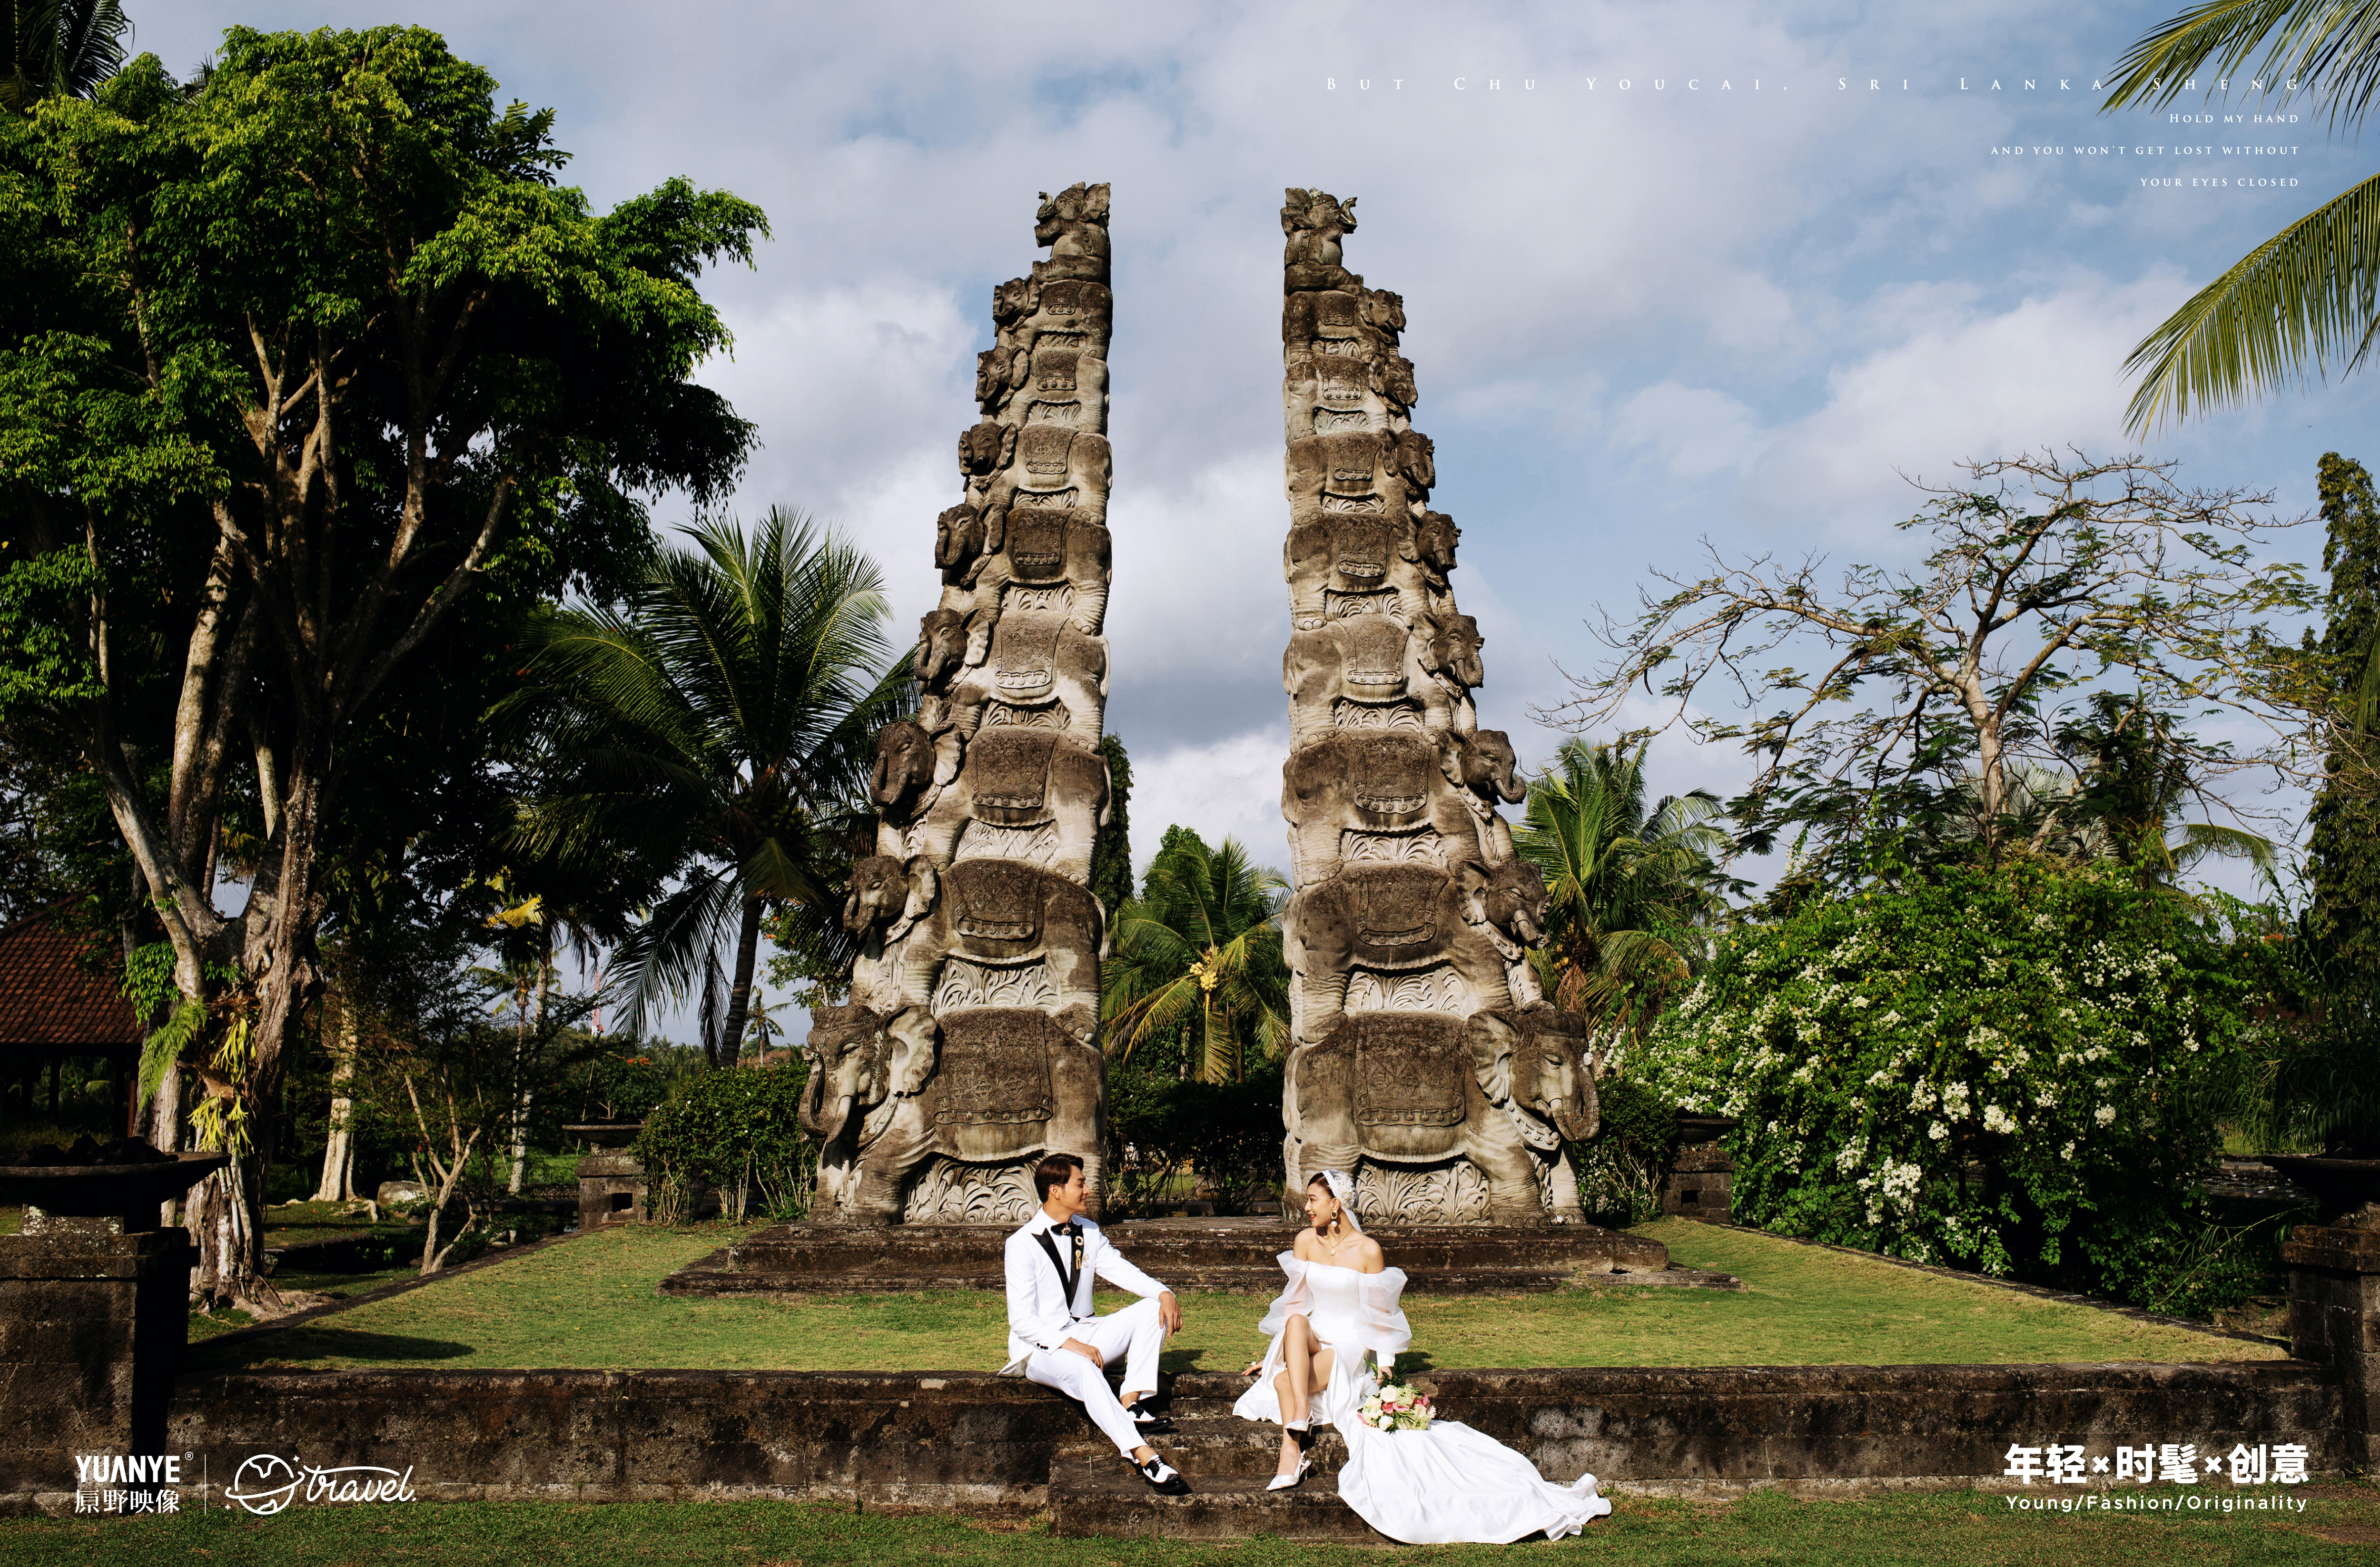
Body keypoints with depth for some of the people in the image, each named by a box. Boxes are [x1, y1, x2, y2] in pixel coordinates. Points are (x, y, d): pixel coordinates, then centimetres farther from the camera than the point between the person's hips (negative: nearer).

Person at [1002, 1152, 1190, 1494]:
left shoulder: (1088, 1233, 9)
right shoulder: (1022, 1244, -12)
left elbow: (1124, 1271, 4)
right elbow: (1021, 1320, -16)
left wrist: (1164, 1293, -17)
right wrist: (1071, 1345, -28)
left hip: (1082, 1333, 7)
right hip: (1039, 1346, -7)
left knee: (1152, 1308, -13)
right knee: (1084, 1370, -40)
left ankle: (1131, 1403, -22)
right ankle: (1145, 1456, -47)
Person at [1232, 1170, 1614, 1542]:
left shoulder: (1367, 1250, -8)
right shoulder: (1306, 1240, 5)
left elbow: (1380, 1312, -2)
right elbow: (1295, 1302, 10)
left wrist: (1385, 1362, -8)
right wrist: (1273, 1352, 6)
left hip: (1349, 1347, -4)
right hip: (1310, 1339, 4)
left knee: (1284, 1380, -33)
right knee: (1296, 1323, -35)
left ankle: (1292, 1446, -24)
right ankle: (1300, 1416, -41)